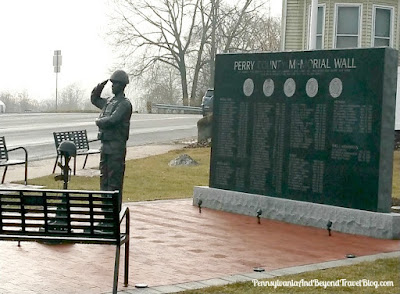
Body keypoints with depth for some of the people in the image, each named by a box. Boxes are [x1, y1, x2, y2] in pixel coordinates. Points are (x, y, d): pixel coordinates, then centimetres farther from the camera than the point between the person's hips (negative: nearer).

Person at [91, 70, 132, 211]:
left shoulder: (125, 104, -10)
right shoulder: (109, 101, 17)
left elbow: (112, 120, -21)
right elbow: (94, 99, 33)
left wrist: (98, 121, -2)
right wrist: (100, 86, 16)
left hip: (116, 147, -9)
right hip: (105, 146, 9)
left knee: (114, 181, -7)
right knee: (104, 178, 12)